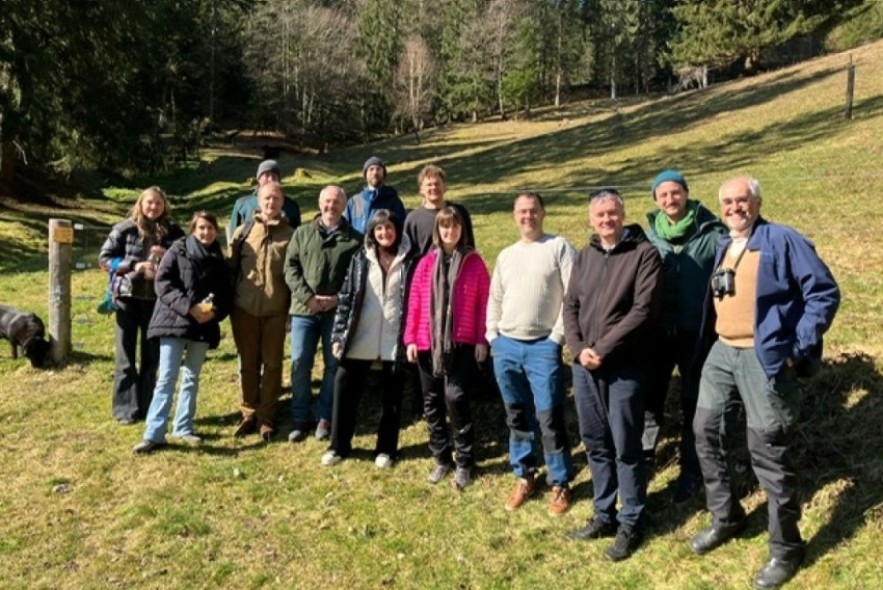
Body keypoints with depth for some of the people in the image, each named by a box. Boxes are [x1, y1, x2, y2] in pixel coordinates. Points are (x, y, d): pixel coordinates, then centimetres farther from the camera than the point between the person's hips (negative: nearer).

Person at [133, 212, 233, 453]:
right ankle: (154, 434, -4)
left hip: (203, 327, 4)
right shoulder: (178, 250, 0)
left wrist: (215, 311, -11)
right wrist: (189, 307, -19)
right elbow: (162, 282, -9)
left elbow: (226, 294, 11)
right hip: (174, 321, -4)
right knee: (167, 378, -6)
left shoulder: (219, 261, 10)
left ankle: (183, 427, 21)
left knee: (191, 378, 12)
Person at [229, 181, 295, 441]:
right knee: (248, 363, 10)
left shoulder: (290, 234, 4)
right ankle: (248, 414, 21)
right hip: (244, 308, 1)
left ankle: (267, 417, 15)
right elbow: (230, 267, 9)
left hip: (275, 310, -1)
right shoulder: (243, 231, 7)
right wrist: (228, 301, 4)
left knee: (272, 363, 5)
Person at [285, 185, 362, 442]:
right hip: (304, 309, 1)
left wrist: (338, 298, -14)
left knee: (333, 364, 6)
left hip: (337, 311, -1)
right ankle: (300, 418, 14)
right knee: (299, 363, 2)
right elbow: (290, 268, 2)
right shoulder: (302, 233, 10)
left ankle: (325, 418, 18)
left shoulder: (355, 239, 5)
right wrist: (308, 297, -11)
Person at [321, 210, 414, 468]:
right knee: (345, 390, 5)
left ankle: (386, 448, 24)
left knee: (391, 396, 9)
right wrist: (338, 335, -3)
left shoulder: (408, 261, 0)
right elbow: (346, 297, 3)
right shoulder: (361, 259, 4)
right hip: (360, 340, 2)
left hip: (394, 340, -1)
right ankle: (339, 446, 21)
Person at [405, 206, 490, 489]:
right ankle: (441, 459, 23)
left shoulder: (474, 262, 1)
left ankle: (465, 462, 4)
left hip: (461, 344, -3)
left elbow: (483, 303, -1)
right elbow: (414, 302, 5)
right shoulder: (426, 263, 7)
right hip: (428, 344, 4)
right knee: (432, 402, 9)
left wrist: (482, 340, -5)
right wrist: (410, 338, 1)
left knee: (455, 398, -12)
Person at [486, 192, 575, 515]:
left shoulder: (559, 247, -3)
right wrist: (493, 337, 9)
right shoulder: (506, 255, 14)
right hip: (506, 347, 5)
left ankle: (560, 484, 12)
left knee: (549, 417, -3)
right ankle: (524, 477, 27)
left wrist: (558, 336, -12)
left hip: (544, 346, -5)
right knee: (517, 416, 13)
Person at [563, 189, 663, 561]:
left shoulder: (644, 253, -5)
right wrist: (579, 348, -7)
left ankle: (631, 523, 19)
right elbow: (570, 307, 9)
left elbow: (643, 310, -14)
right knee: (596, 444, 14)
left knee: (626, 448, 3)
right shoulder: (583, 257, 14)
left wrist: (604, 349, -16)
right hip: (583, 366, 6)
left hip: (623, 368, -5)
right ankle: (604, 515, 29)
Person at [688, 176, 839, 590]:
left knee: (768, 452, 0)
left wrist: (798, 348, -15)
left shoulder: (783, 241, -10)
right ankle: (726, 518, 33)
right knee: (704, 432, 13)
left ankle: (785, 550, 17)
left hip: (765, 359, -8)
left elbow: (825, 293, -11)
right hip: (721, 353, 8)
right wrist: (711, 343, 12)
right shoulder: (723, 247, 13)